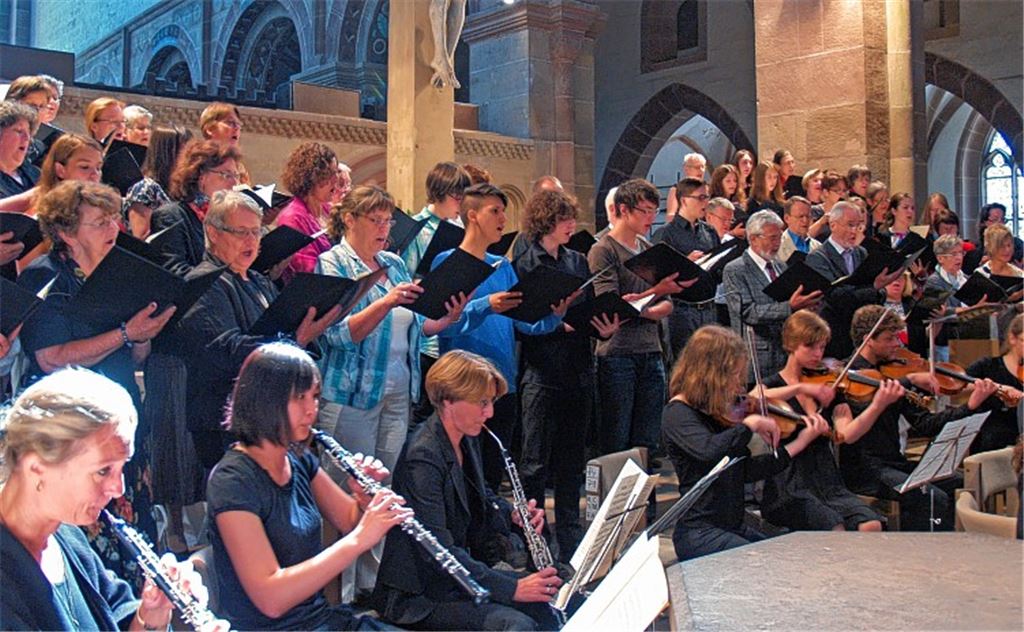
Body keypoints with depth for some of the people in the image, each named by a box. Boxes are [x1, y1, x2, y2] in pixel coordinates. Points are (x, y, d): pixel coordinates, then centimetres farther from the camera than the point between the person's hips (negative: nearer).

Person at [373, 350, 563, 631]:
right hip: (416, 596, -9)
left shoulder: (467, 440, 5)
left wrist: (513, 514, 0)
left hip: (459, 574, 9)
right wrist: (511, 588, -28)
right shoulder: (422, 457, -24)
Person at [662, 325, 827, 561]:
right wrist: (751, 423, -21)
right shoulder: (677, 413, -13)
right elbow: (709, 450, -34)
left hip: (734, 528, 8)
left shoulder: (721, 413, 11)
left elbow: (747, 471, 13)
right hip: (699, 533, -8)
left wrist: (800, 442, 12)